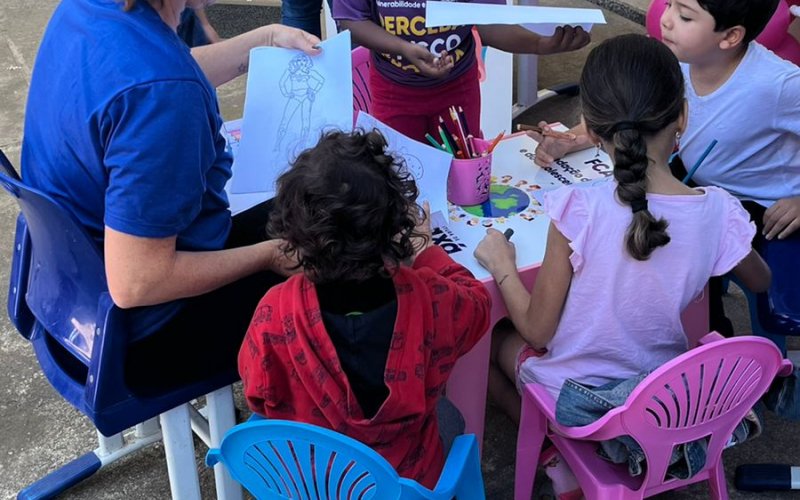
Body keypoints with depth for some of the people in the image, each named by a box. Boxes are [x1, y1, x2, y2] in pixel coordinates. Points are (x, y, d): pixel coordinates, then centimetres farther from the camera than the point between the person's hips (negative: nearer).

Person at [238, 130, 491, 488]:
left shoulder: (275, 313, -31)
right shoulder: (431, 300, -30)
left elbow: (259, 398, -10)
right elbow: (477, 301, -4)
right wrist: (424, 250, 11)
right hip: (406, 481, -1)